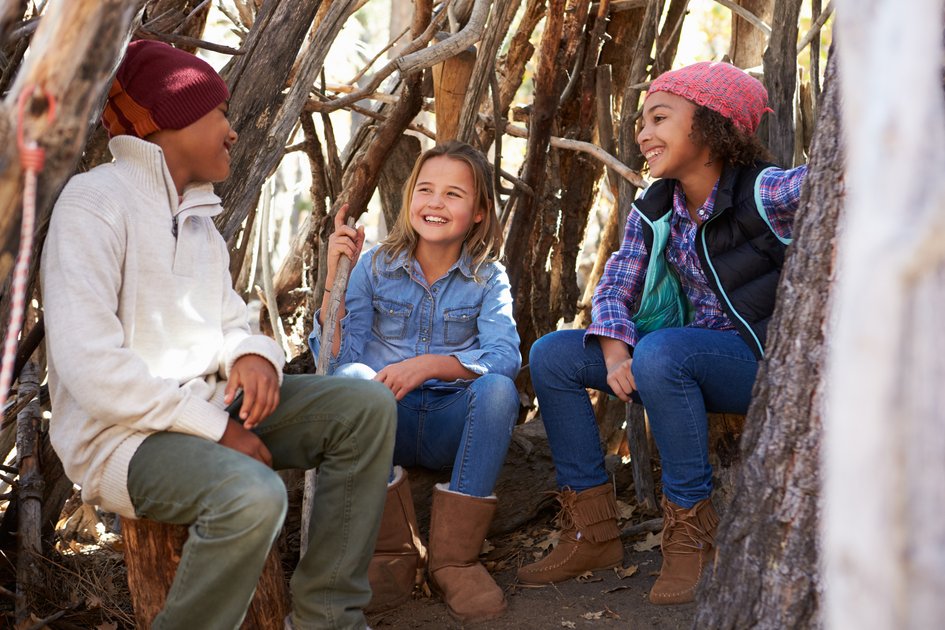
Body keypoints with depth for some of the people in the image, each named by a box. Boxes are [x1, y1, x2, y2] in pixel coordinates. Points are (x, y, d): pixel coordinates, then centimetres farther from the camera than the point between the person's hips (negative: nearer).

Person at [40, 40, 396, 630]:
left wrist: (254, 355, -9)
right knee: (254, 496, -35)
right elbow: (92, 367, -22)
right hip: (123, 433, -9)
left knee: (367, 406, -5)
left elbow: (229, 323, 17)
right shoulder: (98, 200, -12)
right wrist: (217, 431, -20)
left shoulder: (198, 215, 16)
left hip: (210, 405, 9)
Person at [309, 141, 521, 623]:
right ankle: (395, 552, -20)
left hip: (453, 427, 0)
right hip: (385, 425, 0)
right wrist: (334, 278, -17)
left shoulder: (488, 277, 3)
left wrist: (430, 365, -30)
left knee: (498, 389, -30)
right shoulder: (376, 267, 2)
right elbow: (334, 359, -7)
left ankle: (454, 558, -20)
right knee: (351, 378, -30)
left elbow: (505, 357, -16)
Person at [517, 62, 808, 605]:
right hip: (690, 360, 7)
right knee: (552, 355, -4)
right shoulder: (653, 212, 3)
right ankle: (594, 532, 0)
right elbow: (615, 286, 2)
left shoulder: (763, 194, -16)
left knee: (659, 351, -37)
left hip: (763, 362, -7)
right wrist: (615, 351, -18)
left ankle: (691, 529, -21)